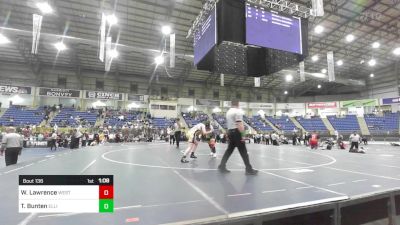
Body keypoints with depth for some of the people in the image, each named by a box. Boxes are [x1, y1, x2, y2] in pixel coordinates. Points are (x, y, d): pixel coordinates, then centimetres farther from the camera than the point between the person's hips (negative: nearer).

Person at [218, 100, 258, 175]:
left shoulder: (228, 112, 16)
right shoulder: (238, 111, -11)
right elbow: (239, 124, -20)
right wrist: (242, 135, -19)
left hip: (230, 131, 8)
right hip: (236, 132, -8)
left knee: (229, 150, 12)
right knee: (243, 151, -2)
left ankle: (222, 166, 12)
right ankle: (249, 169, 4)